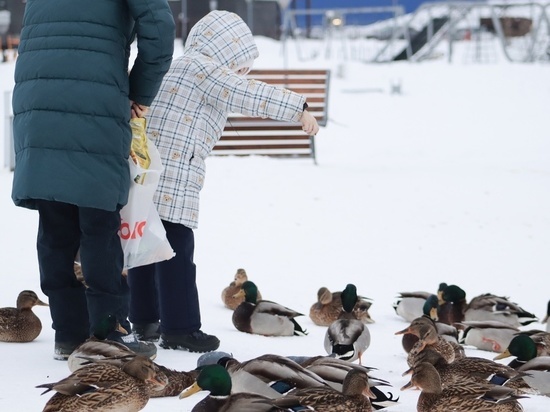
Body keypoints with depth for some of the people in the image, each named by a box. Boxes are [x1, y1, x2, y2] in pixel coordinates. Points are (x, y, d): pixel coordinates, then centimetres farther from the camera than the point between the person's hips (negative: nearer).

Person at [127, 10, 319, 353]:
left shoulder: (180, 68, 25)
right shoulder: (203, 68, -5)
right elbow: (251, 95, -12)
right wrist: (298, 108, -11)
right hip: (172, 182, -10)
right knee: (177, 252, -6)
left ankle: (144, 321, 22)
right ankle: (179, 328, -5)